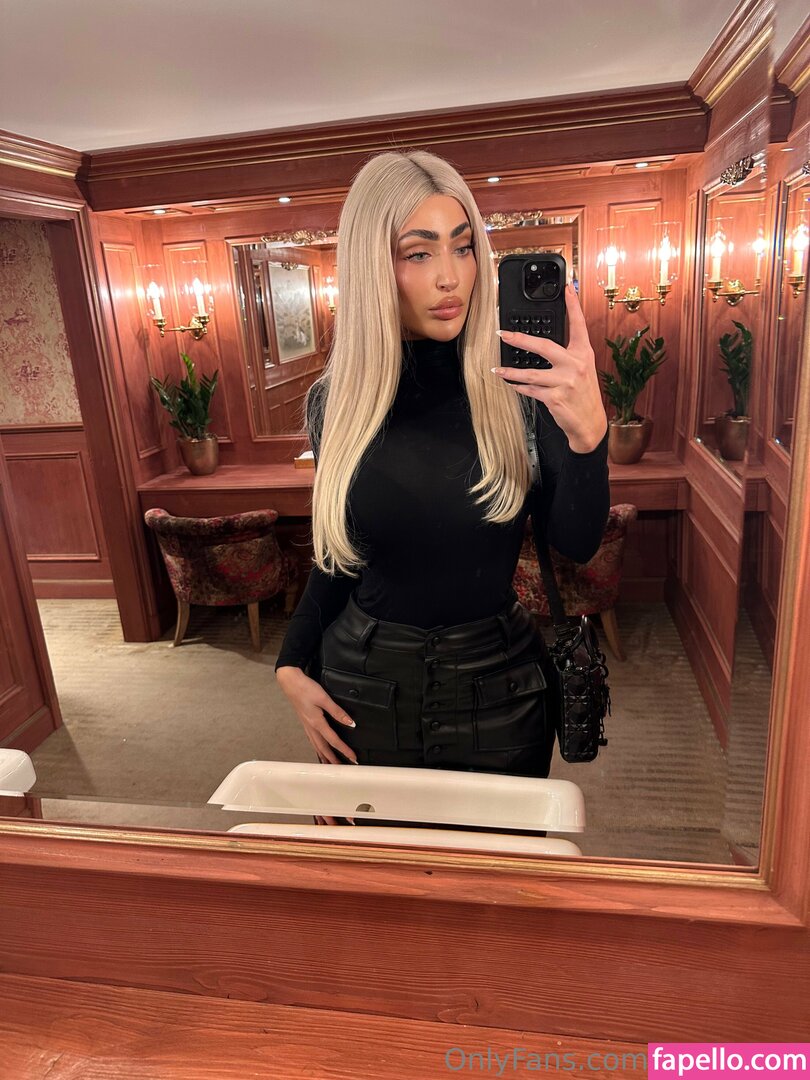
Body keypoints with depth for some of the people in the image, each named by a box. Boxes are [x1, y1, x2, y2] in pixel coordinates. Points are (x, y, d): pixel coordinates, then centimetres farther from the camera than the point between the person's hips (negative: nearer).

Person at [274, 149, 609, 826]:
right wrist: (293, 664, 0)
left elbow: (577, 543, -17)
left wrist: (587, 431, -34)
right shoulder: (337, 401, -6)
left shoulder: (520, 382, -10)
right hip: (363, 682, 1)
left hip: (498, 687, -1)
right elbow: (338, 554, 6)